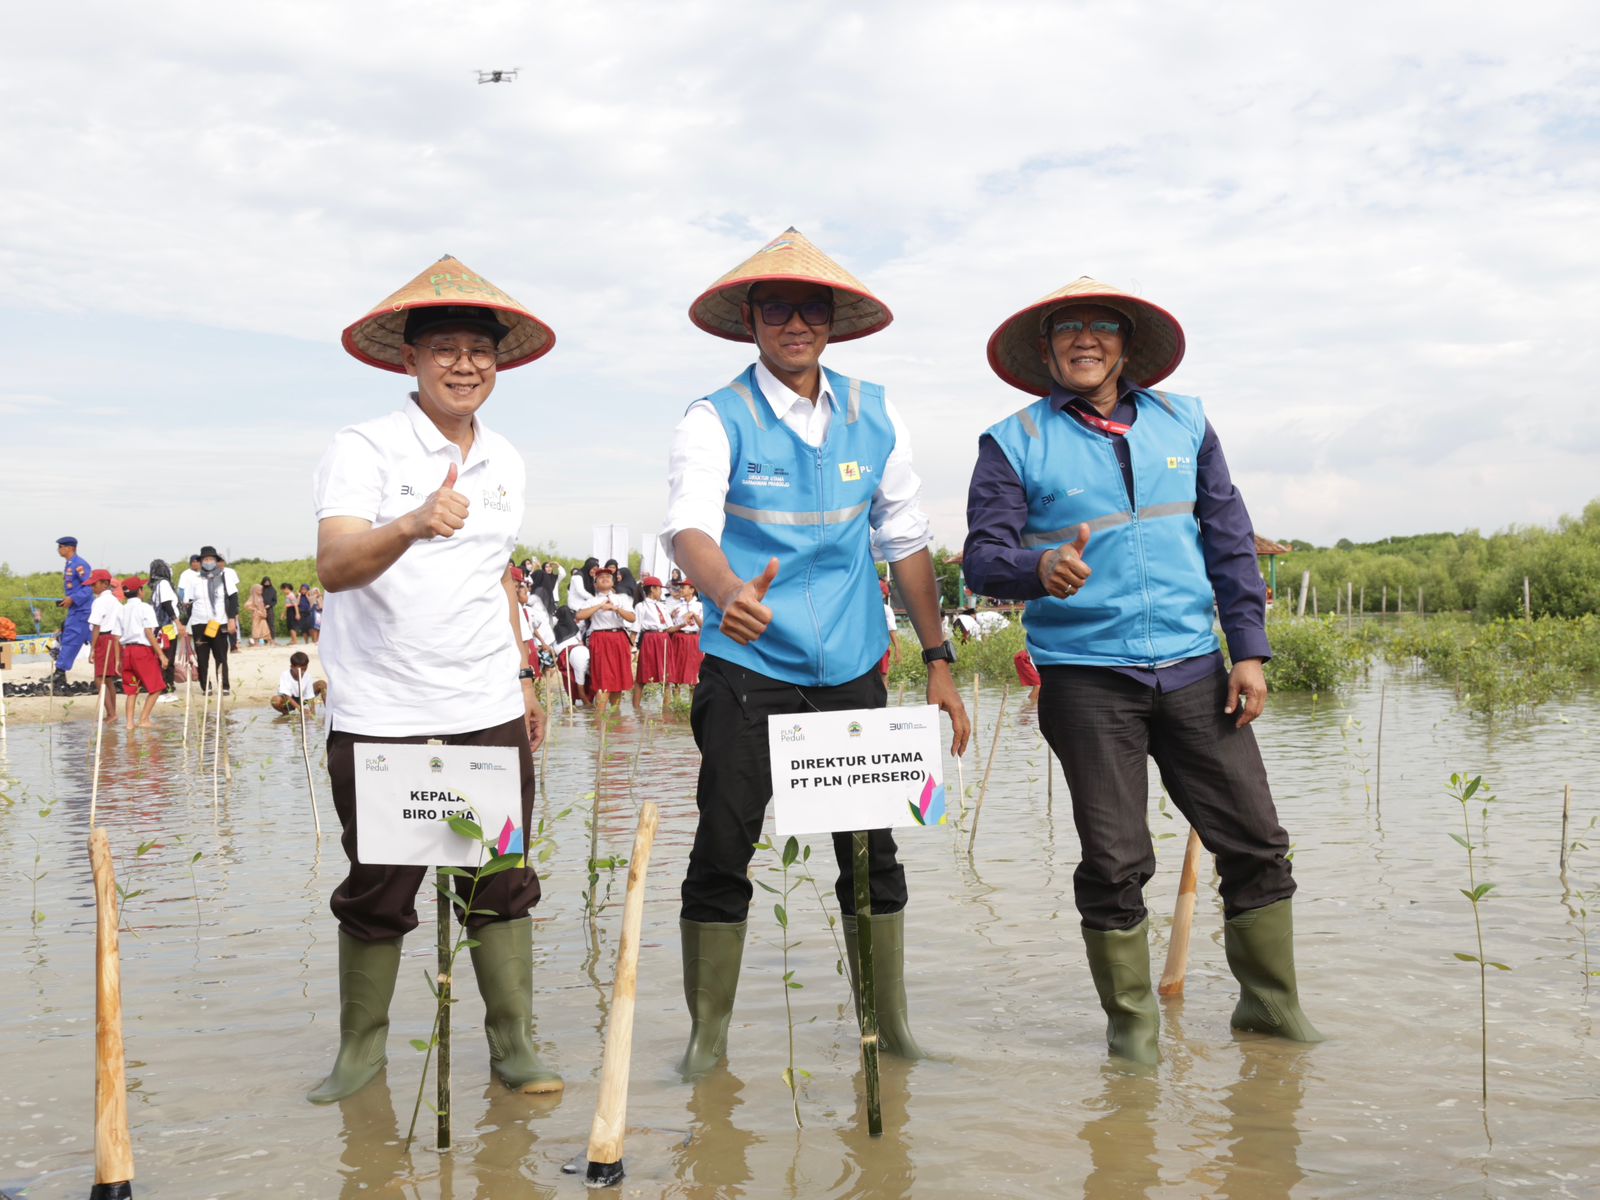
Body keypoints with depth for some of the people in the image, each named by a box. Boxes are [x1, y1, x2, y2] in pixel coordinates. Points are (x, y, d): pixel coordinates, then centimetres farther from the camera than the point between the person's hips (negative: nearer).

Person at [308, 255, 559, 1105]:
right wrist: (413, 525, -40)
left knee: (503, 887, 6)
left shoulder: (505, 462, 12)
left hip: (490, 715, 4)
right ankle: (361, 1047, 24)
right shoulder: (363, 449, -6)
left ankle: (513, 1044, 18)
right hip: (380, 717, -4)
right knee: (376, 895, 7)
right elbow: (334, 566, -22)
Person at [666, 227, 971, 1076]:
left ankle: (890, 1024, 23)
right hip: (747, 667, -3)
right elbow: (690, 528, -24)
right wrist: (730, 595, -46)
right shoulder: (716, 420, -7)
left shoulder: (872, 415, 5)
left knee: (871, 853, 8)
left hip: (850, 668, 3)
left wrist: (938, 662, 9)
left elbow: (906, 539, 11)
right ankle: (708, 1031, 15)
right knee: (721, 852, -1)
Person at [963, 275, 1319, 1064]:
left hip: (1193, 670, 3)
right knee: (1115, 863, 1)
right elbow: (984, 556, -7)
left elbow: (1228, 540, 13)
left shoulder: (1182, 422, 12)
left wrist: (1249, 649, 7)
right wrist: (1040, 568, -29)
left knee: (1256, 842, 5)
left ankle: (1270, 1001, 23)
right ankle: (1130, 1020, 19)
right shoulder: (1016, 443, 2)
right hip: (1087, 679, -3)